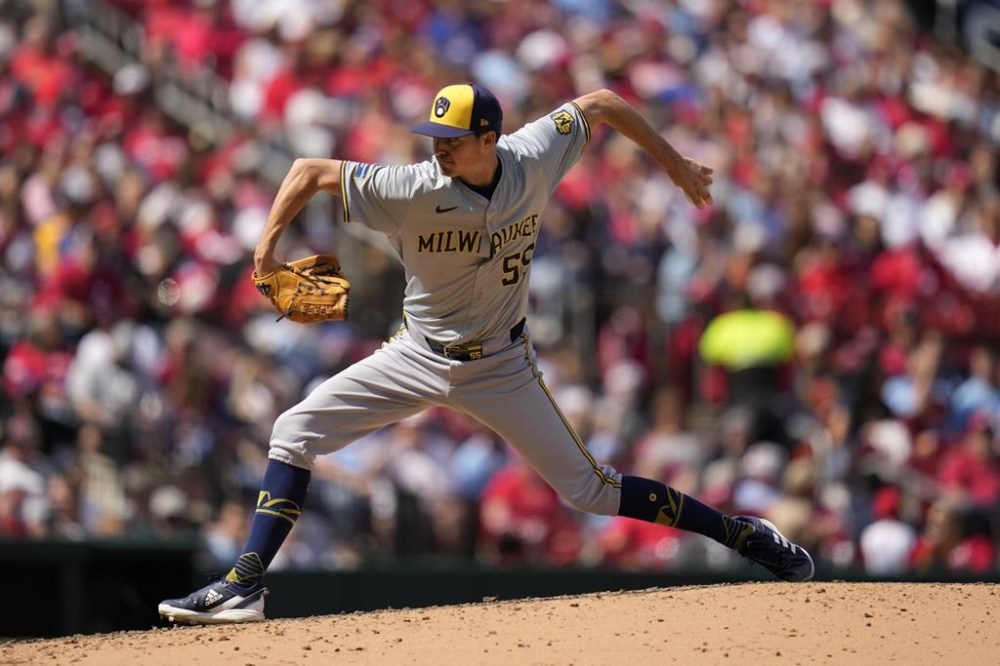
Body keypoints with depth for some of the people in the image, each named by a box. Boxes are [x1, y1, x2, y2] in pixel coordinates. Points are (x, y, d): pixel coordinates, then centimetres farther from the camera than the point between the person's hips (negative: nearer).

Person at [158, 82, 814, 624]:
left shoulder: (534, 157, -18)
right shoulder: (414, 190, -24)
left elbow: (601, 103, -2)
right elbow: (311, 170, -17)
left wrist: (675, 163, 4)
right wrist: (268, 241, -26)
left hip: (500, 367, -1)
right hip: (419, 354, 1)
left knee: (589, 490, -2)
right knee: (294, 431, -11)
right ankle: (244, 587, -8)